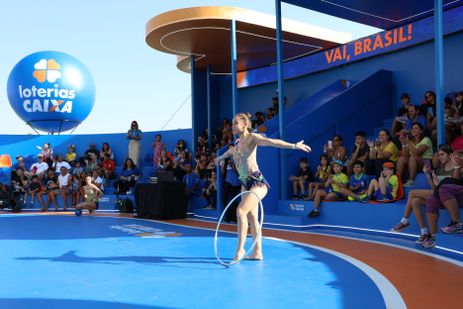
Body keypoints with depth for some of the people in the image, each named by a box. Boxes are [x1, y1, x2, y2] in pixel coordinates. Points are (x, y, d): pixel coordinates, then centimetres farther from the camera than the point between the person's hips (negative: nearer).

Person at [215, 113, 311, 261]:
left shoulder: (252, 138, -10)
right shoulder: (238, 142, 13)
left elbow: (272, 142, -24)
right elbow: (230, 151, 36)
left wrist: (294, 146, -36)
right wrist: (220, 158, 56)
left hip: (257, 182, -8)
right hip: (246, 183, 8)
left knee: (241, 211, -21)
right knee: (251, 217, 8)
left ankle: (240, 248, -13)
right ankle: (257, 252, 13)